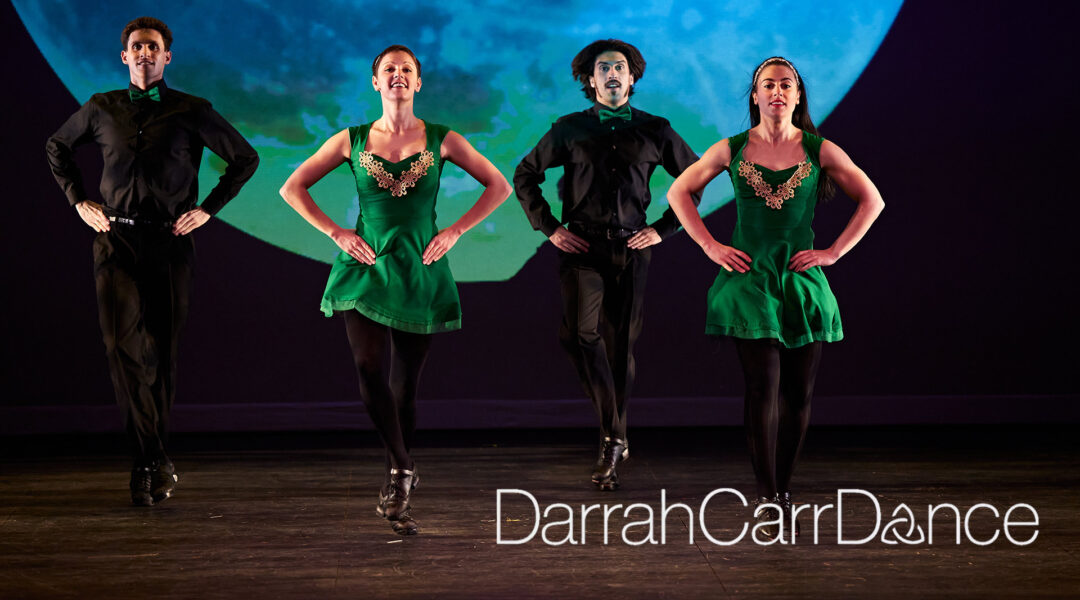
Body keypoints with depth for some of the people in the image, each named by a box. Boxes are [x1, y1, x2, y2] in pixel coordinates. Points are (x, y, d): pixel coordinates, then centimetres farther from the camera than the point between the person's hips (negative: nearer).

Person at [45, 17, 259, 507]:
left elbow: (245, 158, 11)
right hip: (116, 240, 1)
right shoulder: (102, 109, 9)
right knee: (125, 345, -14)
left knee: (161, 353, 1)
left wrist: (208, 209, 4)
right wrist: (78, 200, 14)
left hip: (170, 243, -1)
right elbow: (57, 147, 25)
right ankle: (157, 462, -14)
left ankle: (146, 466, 13)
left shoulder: (192, 112, 3)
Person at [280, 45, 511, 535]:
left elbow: (499, 186, 9)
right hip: (366, 270, 0)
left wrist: (455, 231, 0)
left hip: (420, 272, 0)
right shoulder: (352, 141, 4)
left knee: (404, 386, 3)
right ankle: (402, 470, -14)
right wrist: (335, 232, 0)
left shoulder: (441, 140, 3)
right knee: (368, 367, -22)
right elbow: (292, 188, 10)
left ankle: (395, 493, 16)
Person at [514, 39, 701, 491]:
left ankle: (611, 447, 18)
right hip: (583, 247, -1)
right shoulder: (570, 130, 8)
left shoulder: (654, 131, 9)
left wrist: (664, 228, 6)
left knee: (621, 348, 4)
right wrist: (550, 228, 5)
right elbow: (525, 175, 15)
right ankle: (614, 436, -17)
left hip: (631, 249, 1)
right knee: (581, 331, -24)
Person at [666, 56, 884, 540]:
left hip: (803, 282, 2)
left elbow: (872, 201, 9)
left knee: (798, 393, 3)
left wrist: (833, 252, 1)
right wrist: (711, 246, 3)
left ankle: (783, 491, 18)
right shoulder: (732, 150, 3)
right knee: (763, 386, -10)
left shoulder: (820, 151, 3)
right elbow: (678, 193, 12)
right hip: (750, 280, -1)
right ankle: (767, 500, -6)